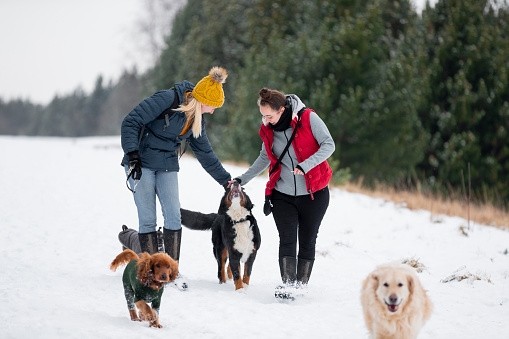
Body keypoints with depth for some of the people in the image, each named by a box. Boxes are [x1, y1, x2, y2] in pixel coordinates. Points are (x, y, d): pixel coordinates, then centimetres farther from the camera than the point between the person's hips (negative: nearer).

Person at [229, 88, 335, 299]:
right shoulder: (268, 130, 3)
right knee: (287, 240, -12)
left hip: (314, 194, -3)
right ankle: (288, 285, -18)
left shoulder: (308, 118, -12)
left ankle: (302, 285, 16)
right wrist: (243, 179, 15)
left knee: (307, 242, 5)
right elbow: (265, 158, 18)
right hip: (283, 194, 3)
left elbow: (328, 145, -15)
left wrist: (306, 165, -29)